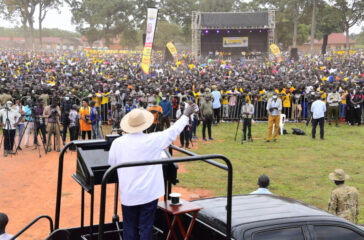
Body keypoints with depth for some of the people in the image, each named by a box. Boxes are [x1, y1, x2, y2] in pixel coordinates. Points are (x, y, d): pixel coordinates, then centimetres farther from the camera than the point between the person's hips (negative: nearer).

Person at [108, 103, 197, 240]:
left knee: (129, 227, 13)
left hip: (128, 194, 2)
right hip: (149, 193, -2)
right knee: (146, 228, 6)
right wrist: (186, 115, 15)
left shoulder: (117, 143, -6)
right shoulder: (153, 140, -13)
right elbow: (173, 132, 1)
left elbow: (112, 163, 9)